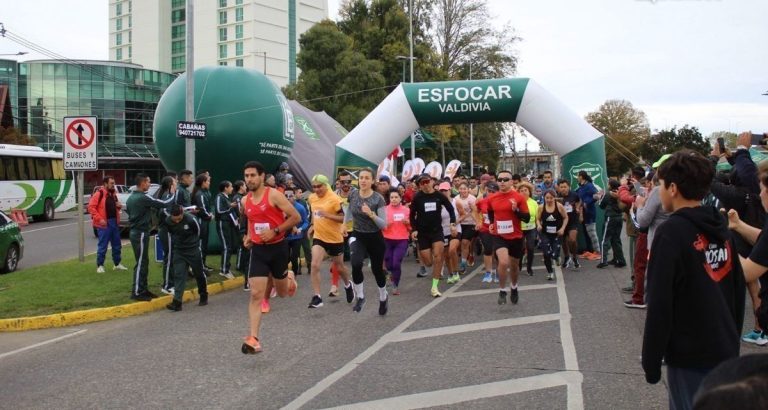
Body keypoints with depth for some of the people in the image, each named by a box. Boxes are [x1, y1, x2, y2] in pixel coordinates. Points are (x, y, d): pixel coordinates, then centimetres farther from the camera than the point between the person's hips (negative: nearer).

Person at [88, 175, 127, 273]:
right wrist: (99, 219, -21)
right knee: (103, 246, -2)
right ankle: (100, 265, 9)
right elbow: (91, 207, -15)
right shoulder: (99, 194, -11)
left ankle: (118, 264, 24)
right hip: (104, 223, -7)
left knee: (117, 244, 13)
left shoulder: (113, 194, 12)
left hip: (114, 222, 7)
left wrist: (119, 206, 2)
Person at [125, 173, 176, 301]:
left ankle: (143, 289, 21)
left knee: (144, 262, 15)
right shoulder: (144, 197, -17)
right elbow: (163, 204, -18)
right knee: (141, 263, -5)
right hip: (141, 234, -10)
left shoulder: (131, 198, 12)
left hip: (135, 232, 10)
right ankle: (136, 292, -2)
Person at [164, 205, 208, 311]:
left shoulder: (191, 220, -23)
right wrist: (176, 243, 12)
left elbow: (198, 232, -4)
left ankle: (203, 297, 29)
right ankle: (177, 302, -9)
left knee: (199, 274, 10)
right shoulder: (167, 221, -11)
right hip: (178, 252, 3)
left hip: (193, 251, -2)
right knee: (178, 275, -6)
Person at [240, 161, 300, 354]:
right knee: (256, 294, -9)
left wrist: (275, 231, -20)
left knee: (282, 293, 14)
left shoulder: (274, 195, -13)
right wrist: (248, 236, 5)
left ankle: (288, 277, 50)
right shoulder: (245, 201, 4)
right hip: (258, 250, 3)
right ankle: (253, 339, -8)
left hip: (278, 247, -3)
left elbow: (295, 217, -12)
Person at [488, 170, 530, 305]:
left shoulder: (519, 198, -10)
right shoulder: (492, 199, -1)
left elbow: (527, 218, -11)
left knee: (513, 265, 16)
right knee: (503, 262, -22)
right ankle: (502, 291, -3)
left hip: (516, 237, 0)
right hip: (499, 236, 0)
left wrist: (516, 209, -25)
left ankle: (514, 288, 45)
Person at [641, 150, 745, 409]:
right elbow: (738, 290, 11)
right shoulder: (721, 228, 5)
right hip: (727, 352, 7)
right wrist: (731, 338, 20)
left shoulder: (672, 232, -16)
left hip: (690, 358, -7)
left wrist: (651, 362, -11)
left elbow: (660, 304, -18)